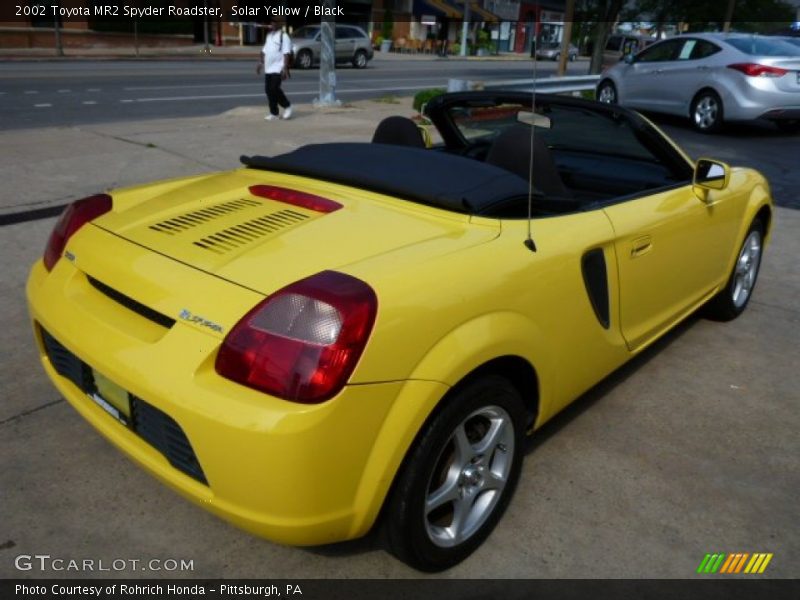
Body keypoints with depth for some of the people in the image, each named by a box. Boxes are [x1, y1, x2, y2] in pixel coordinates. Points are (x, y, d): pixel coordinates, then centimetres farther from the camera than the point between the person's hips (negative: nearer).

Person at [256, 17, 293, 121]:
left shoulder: (284, 36, -7)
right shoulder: (269, 35, 18)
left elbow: (286, 53, -14)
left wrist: (285, 68, -21)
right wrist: (261, 63, 20)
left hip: (278, 69, -8)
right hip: (268, 68, 8)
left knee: (274, 89, -14)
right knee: (268, 90, 5)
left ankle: (287, 106, 6)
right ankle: (273, 113, 12)